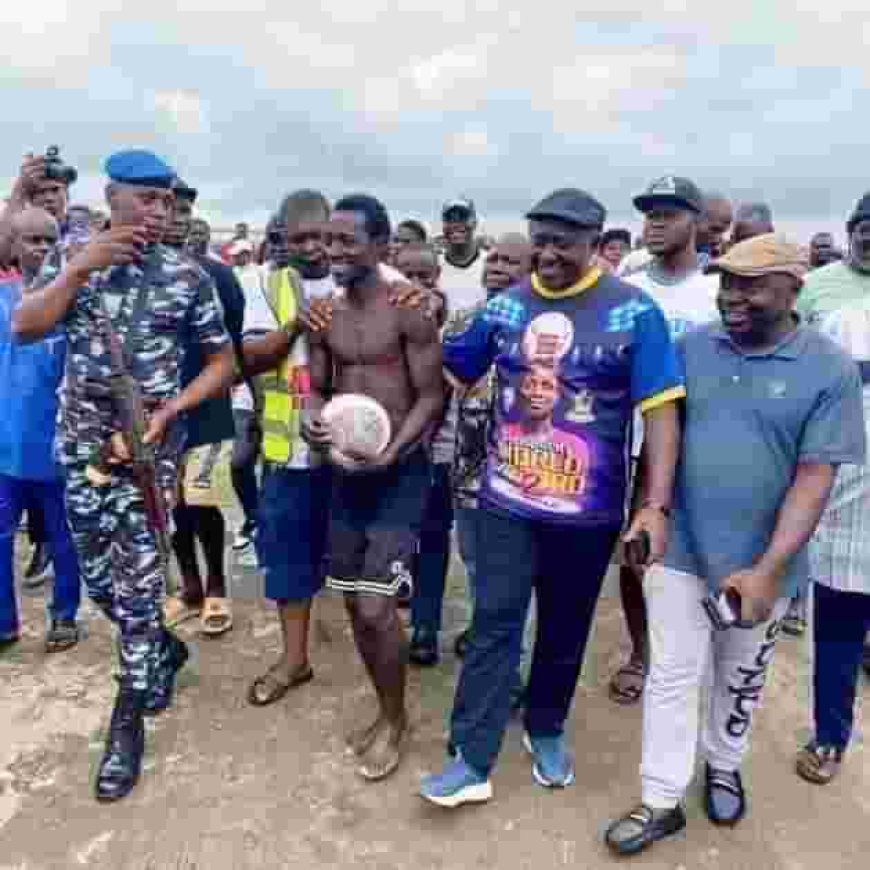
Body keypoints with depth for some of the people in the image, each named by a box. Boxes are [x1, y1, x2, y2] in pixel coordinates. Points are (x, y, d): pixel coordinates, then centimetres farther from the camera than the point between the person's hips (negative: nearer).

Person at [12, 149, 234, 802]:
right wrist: (80, 267, -19)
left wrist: (166, 412, -14)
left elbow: (223, 362, -1)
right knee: (99, 577, 14)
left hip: (150, 446, -3)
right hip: (82, 444, 3)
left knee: (138, 583, -1)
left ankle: (128, 724, 15)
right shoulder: (72, 262, 3)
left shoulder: (187, 276, -4)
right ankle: (164, 650, 42)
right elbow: (23, 328, -9)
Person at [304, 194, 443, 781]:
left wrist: (389, 453, -22)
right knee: (355, 604, 13)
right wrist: (313, 419, -11)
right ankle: (385, 710, 34)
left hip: (401, 471, -6)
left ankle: (396, 721, 19)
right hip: (347, 469, 6)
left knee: (377, 608, -8)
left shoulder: (409, 311, -11)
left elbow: (432, 397, -11)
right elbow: (317, 387, 12)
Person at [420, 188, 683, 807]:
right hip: (506, 500, 2)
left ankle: (547, 730, 39)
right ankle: (471, 760, 15)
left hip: (588, 510, -1)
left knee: (566, 628, 16)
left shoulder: (633, 311, -8)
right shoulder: (504, 305, 2)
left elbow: (661, 409, -11)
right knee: (494, 624, 4)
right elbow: (449, 372, 13)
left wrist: (656, 505, -18)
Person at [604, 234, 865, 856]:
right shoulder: (691, 347, -2)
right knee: (672, 677, 7)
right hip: (679, 549, 1)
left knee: (741, 680, 20)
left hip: (759, 563, -1)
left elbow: (814, 478, -13)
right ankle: (661, 802, 24)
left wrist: (768, 569, -18)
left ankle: (724, 767, 46)